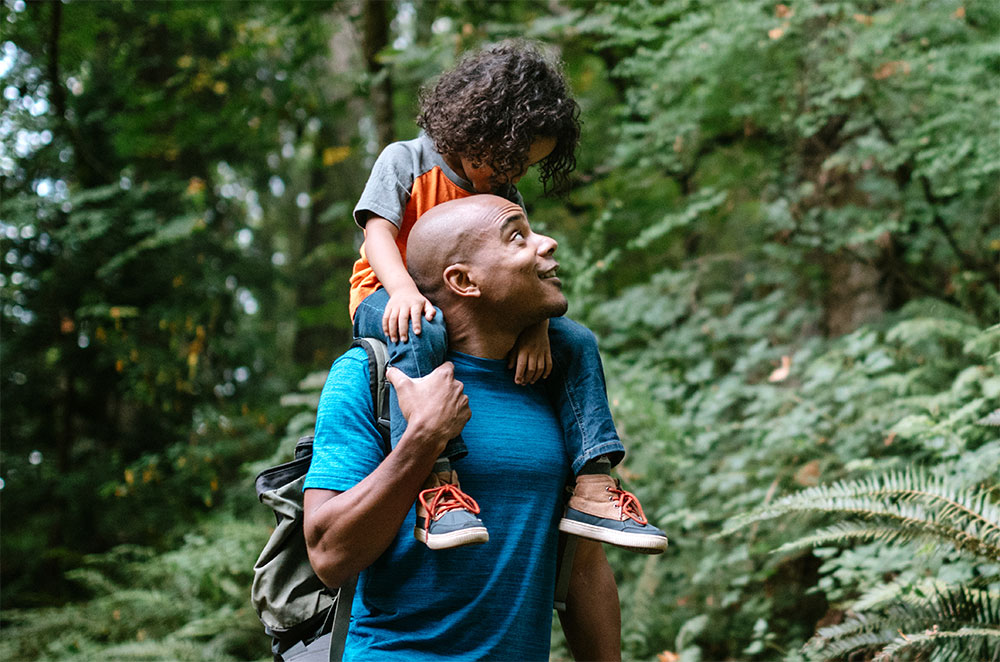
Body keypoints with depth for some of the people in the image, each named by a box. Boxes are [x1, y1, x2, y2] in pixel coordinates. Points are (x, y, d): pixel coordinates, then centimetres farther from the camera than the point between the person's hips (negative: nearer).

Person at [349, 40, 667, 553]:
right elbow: (378, 230, -16)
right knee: (422, 332, -42)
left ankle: (592, 487, -17)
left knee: (576, 341, -9)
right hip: (386, 302, -5)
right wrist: (404, 288, -36)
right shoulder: (405, 160, -4)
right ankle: (434, 484, -49)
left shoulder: (505, 196, 11)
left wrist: (535, 326, -21)